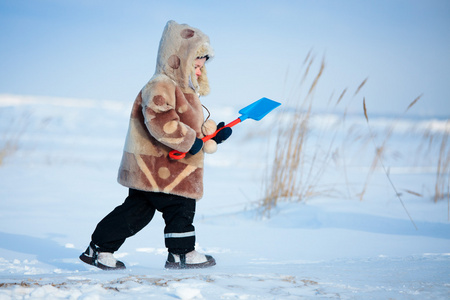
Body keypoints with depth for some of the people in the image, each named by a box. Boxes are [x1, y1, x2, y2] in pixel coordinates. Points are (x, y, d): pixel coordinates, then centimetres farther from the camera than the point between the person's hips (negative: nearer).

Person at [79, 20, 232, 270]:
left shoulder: (184, 90, 21)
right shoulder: (161, 86, -15)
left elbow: (194, 126, 26)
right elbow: (160, 121, -29)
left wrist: (212, 134, 9)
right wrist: (189, 140, -26)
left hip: (149, 169, 11)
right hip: (156, 165, -11)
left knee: (137, 210, 12)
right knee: (181, 205, -4)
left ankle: (99, 249, 16)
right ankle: (182, 253, 9)